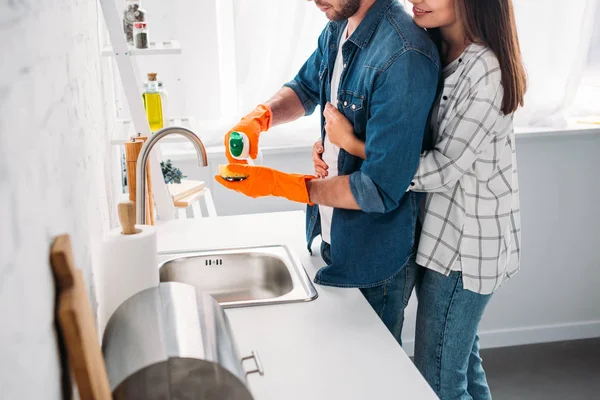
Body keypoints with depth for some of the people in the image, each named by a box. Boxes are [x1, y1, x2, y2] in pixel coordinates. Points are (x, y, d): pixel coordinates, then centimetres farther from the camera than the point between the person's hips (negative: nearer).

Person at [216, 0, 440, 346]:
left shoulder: (404, 57, -29)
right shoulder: (338, 29, -2)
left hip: (374, 259, -8)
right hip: (330, 238, 8)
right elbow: (306, 88, 18)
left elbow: (380, 190, -28)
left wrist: (279, 184, -24)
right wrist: (259, 117, -4)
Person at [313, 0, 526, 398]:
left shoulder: (486, 69, -22)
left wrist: (353, 143, -21)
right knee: (462, 361, 24)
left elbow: (444, 169, -22)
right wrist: (333, 139, -6)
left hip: (466, 245, -8)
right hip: (442, 232, 8)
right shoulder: (436, 53, 5)